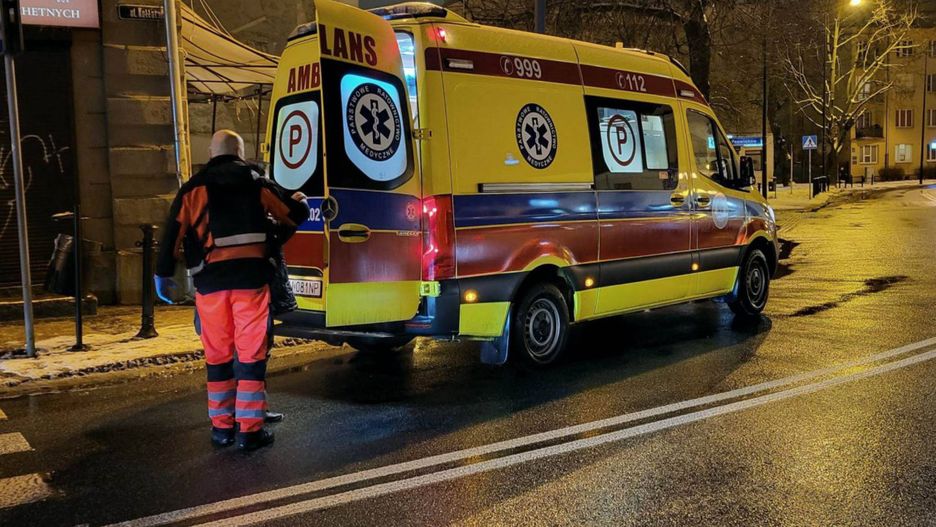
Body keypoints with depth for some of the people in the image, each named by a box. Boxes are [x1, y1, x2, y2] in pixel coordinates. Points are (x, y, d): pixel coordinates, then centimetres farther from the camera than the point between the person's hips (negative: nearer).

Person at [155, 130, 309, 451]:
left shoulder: (194, 188, 10)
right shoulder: (257, 183, 10)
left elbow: (173, 232, 5)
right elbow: (295, 214, 17)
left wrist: (164, 276, 13)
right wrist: (300, 200, 40)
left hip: (210, 279, 1)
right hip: (251, 275, -1)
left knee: (218, 354, 12)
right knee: (251, 353, 3)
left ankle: (222, 427, 19)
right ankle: (249, 430, 4)